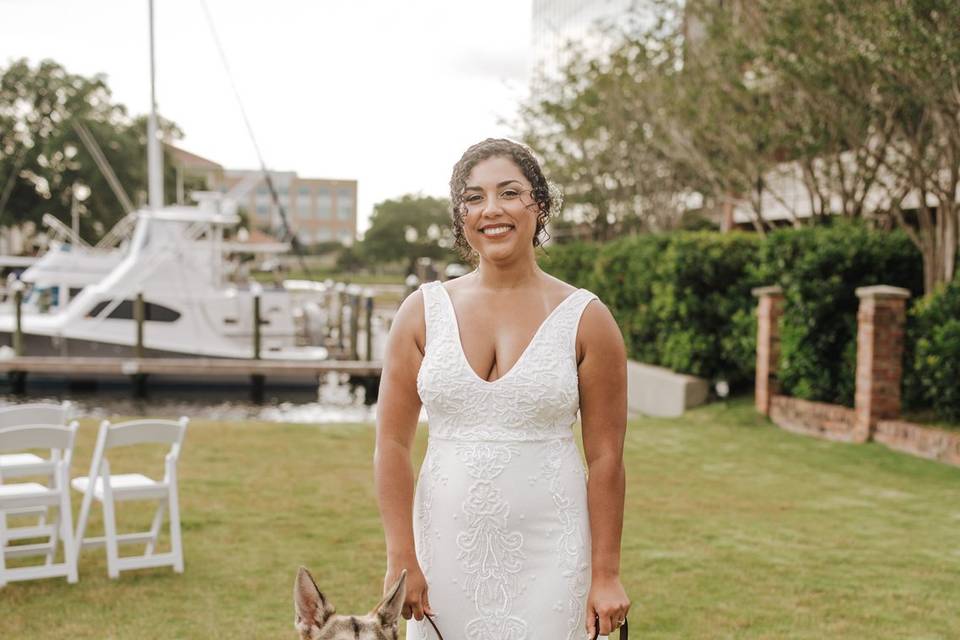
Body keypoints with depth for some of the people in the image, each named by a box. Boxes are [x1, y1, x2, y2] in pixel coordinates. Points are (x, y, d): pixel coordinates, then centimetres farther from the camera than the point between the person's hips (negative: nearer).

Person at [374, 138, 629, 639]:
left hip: (548, 552, -1)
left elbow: (606, 457, -3)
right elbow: (392, 443, 1)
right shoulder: (424, 311, 1)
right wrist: (401, 560, -3)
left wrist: (606, 574, -3)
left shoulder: (584, 320, -3)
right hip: (447, 547, 2)